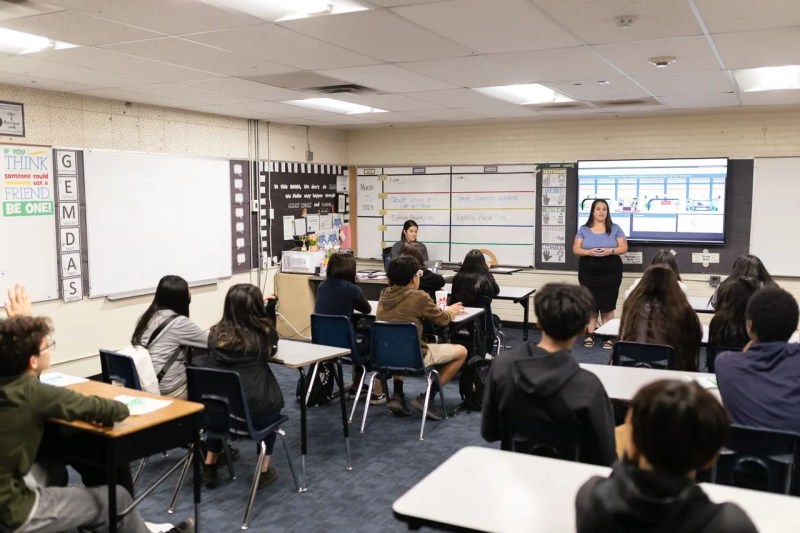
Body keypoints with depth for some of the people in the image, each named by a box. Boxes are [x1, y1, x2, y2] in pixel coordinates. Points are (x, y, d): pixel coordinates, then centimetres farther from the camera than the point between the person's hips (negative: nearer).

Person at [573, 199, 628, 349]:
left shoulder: (615, 229, 4)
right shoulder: (583, 229, 6)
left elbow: (624, 248, 2)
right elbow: (576, 249, 2)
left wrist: (610, 251, -18)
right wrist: (589, 252, -17)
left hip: (610, 272, -1)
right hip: (588, 273, 1)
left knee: (607, 304, -3)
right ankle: (590, 335, 9)